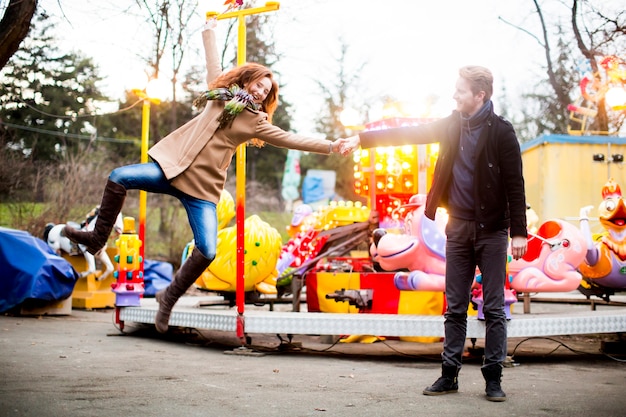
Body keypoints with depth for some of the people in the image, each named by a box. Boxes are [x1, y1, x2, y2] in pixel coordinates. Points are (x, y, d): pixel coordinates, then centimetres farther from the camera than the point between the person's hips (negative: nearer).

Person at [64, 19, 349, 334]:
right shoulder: (222, 94, 16)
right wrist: (210, 30, 38)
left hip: (203, 187, -1)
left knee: (208, 251, -17)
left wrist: (329, 146, 1)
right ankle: (99, 237, -3)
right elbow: (213, 63, 29)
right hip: (171, 167, 1)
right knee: (119, 177, -19)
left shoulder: (256, 121, 10)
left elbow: (290, 139, 7)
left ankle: (170, 296, 4)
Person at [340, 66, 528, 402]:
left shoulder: (500, 132, -9)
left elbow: (514, 185, -9)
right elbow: (409, 133, 9)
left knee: (494, 308, 1)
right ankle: (449, 374, 15)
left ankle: (493, 378, 9)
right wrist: (362, 138, 3)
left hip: (492, 230, -5)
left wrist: (518, 232, -12)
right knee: (455, 307, 9)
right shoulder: (453, 125, 7)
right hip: (459, 228, 5)